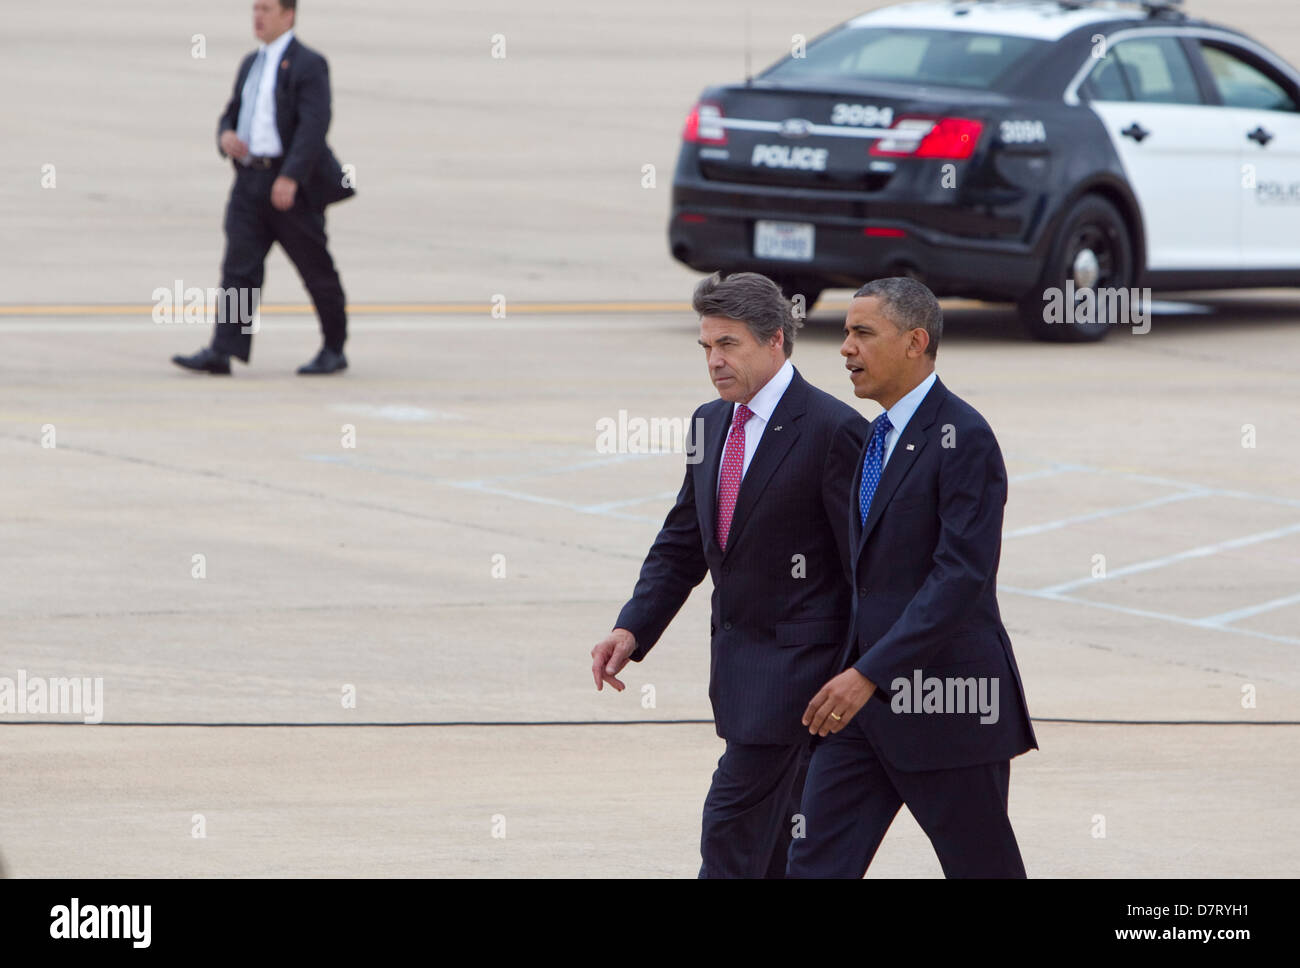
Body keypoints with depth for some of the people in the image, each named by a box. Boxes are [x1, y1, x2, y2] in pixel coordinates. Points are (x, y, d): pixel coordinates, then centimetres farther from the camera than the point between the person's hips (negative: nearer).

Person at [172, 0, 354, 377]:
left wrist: (290, 177, -26)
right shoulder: (251, 64, 17)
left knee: (317, 270, 4)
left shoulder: (307, 64, -7)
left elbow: (313, 125, -17)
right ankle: (222, 352, -13)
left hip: (291, 187, -6)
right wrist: (225, 135, -2)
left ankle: (335, 349, 17)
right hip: (250, 181, 6)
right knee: (239, 266, -5)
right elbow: (233, 113, 24)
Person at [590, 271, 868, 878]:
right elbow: (682, 545, 16)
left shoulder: (833, 431, -14)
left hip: (796, 663, -8)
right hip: (738, 663, 8)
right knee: (776, 840, 14)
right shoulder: (711, 423, 11)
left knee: (732, 826, -12)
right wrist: (632, 629, 2)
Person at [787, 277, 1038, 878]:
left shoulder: (963, 438, -13)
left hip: (947, 705, -8)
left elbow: (962, 575, -22)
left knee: (985, 870, 3)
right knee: (816, 863, 0)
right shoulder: (879, 437, 15)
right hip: (865, 699, 8)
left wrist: (869, 675, -26)